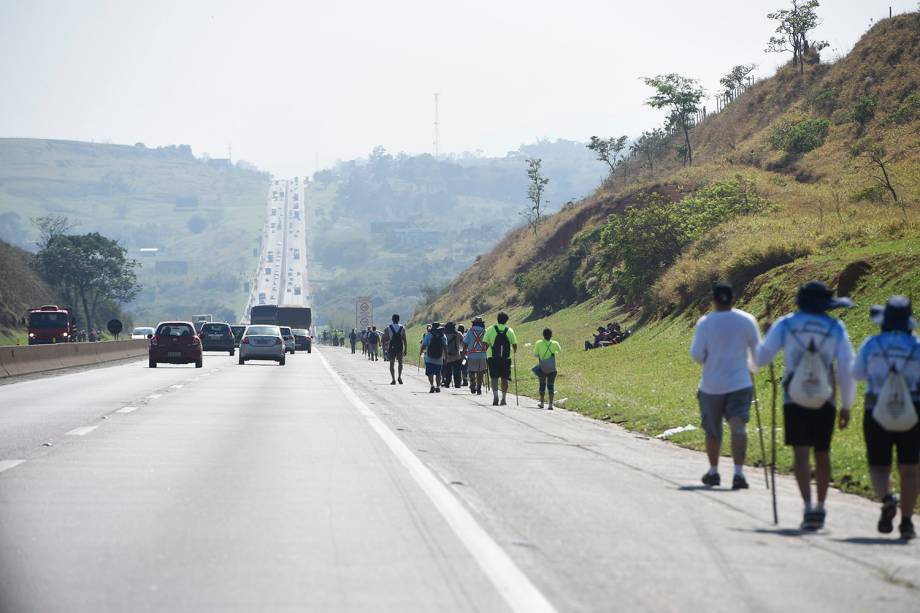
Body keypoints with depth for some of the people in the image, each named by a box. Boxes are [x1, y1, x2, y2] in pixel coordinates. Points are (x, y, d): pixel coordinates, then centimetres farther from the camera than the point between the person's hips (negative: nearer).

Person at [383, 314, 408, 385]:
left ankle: (393, 379, 0)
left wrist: (384, 348, 5)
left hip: (391, 347, -1)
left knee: (392, 364, 6)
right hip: (400, 347, 1)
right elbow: (404, 340, -1)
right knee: (400, 363, 17)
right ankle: (399, 377, 0)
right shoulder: (402, 328, 2)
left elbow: (385, 339, -3)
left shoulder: (388, 328, -1)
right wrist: (405, 349, 3)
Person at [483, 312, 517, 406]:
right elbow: (515, 345, 3)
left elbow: (485, 343, -5)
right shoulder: (510, 331, 2)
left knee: (494, 377, -1)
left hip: (493, 357, -1)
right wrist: (513, 353, 21)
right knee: (504, 378, 9)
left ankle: (495, 396, -19)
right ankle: (503, 399, 11)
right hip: (506, 358, 1)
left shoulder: (490, 329, -1)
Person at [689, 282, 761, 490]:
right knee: (738, 428, -8)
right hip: (740, 384, 0)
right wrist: (751, 365, 25)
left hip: (712, 385, 0)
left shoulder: (705, 323, -6)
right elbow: (757, 352, 5)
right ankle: (738, 473, -23)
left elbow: (697, 355, -8)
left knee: (712, 431, 16)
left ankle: (713, 472, 29)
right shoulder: (747, 320, -1)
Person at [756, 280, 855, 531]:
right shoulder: (836, 328, 3)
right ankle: (820, 508, 24)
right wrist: (846, 405, 7)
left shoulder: (785, 324, 1)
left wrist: (767, 336, 23)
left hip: (795, 399, -1)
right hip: (825, 401, 1)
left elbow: (762, 358, 2)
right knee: (822, 454, 15)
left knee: (801, 453, -5)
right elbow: (847, 369, 0)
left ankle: (808, 507, -21)